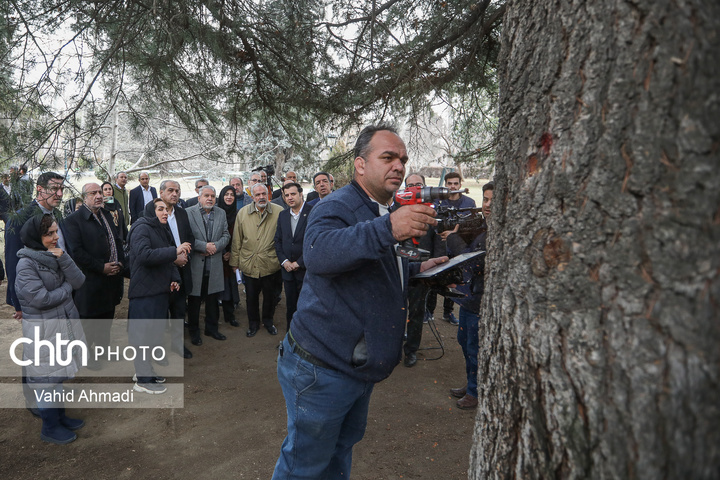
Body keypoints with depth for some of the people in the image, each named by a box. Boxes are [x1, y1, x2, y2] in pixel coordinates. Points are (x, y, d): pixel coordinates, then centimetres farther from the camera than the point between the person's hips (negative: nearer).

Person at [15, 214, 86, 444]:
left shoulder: (56, 255, 3)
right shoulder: (26, 263, -16)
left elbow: (79, 282, -5)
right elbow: (41, 299, -22)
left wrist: (63, 259, -17)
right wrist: (66, 288, -7)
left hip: (65, 323, 6)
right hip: (42, 329, -6)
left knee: (59, 373, 19)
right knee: (47, 377, 6)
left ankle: (59, 415, 35)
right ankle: (49, 428, 22)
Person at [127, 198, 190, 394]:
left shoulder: (162, 230, 16)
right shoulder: (141, 229, -13)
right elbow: (144, 254, -30)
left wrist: (174, 279, 5)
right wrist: (175, 251, -30)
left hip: (160, 290, 9)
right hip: (144, 291, -9)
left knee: (155, 332, 17)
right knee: (144, 333, -1)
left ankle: (145, 370, 31)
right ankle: (143, 380, 11)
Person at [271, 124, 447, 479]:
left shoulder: (384, 214, 14)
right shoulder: (337, 207, -18)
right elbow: (317, 254, -41)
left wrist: (417, 268, 14)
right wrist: (386, 229, -51)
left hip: (359, 367, 9)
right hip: (322, 369, -9)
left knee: (343, 447, 25)